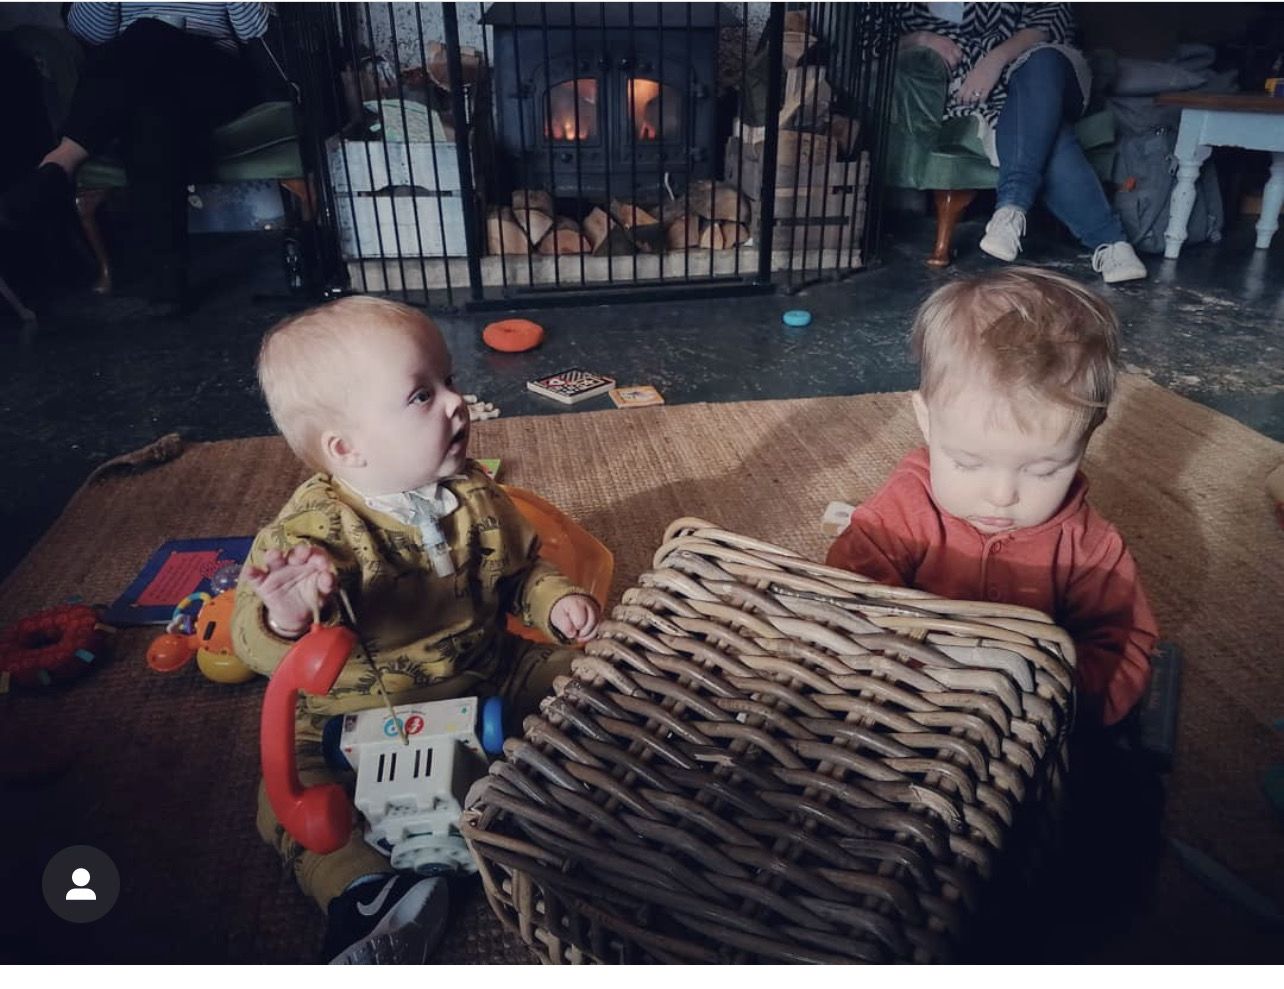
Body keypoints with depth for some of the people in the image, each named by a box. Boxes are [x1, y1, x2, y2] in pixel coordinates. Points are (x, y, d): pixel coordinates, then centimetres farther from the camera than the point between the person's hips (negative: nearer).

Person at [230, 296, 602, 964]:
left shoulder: (473, 495, -7)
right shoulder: (312, 533, -23)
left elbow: (519, 570, 7)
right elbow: (254, 642, -29)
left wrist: (554, 601, -14)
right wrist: (284, 620, -53)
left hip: (487, 679, 4)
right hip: (359, 721, -3)